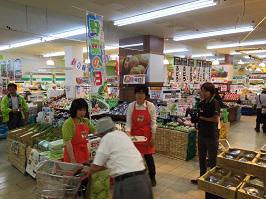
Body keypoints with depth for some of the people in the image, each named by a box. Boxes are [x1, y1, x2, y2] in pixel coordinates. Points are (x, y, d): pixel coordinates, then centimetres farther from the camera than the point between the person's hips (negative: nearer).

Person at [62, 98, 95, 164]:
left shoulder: (86, 121, 4)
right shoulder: (68, 123, -18)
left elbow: (95, 130, 16)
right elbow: (67, 143, -20)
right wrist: (72, 160, -21)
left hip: (84, 153, 7)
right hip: (72, 153, -6)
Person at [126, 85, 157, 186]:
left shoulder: (150, 106, -7)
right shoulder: (131, 106, -4)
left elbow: (153, 123, -3)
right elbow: (128, 122, -4)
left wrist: (153, 137, -4)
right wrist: (128, 134, -18)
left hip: (147, 135, -1)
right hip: (134, 135, 1)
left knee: (148, 156, 6)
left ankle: (152, 177, 31)